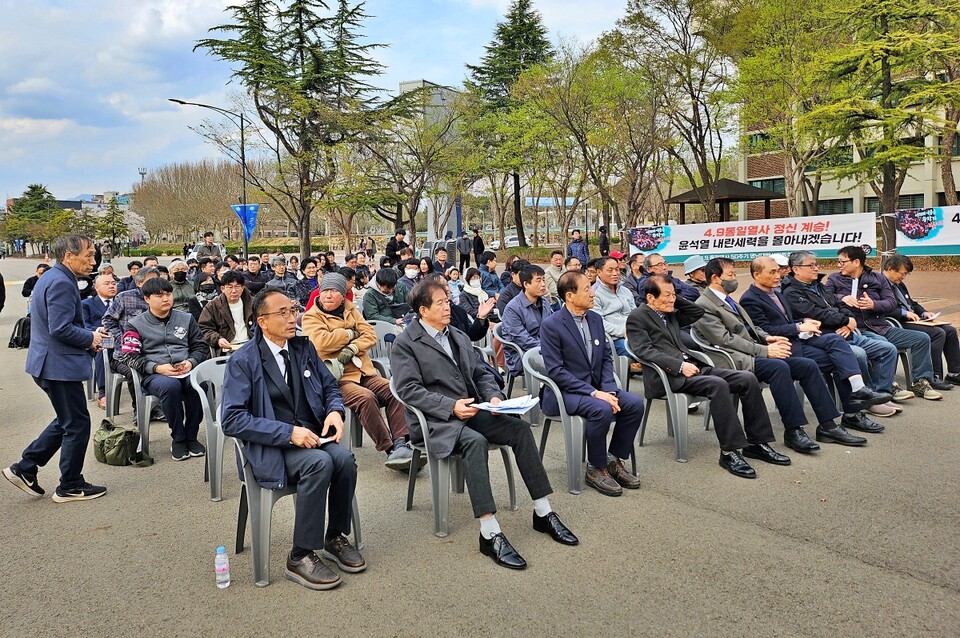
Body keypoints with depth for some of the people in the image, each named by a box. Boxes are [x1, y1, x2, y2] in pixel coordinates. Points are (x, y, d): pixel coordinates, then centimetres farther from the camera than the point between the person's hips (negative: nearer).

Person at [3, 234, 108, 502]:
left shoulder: (52, 278, 14)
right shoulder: (61, 283, -19)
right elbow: (61, 329, -26)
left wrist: (89, 336, 9)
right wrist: (90, 338, -10)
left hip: (49, 364, 10)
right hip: (60, 365, -10)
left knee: (67, 420, 21)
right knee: (77, 424, 2)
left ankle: (24, 468, 25)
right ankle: (70, 487, 14)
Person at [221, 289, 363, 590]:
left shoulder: (303, 347, 8)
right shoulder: (243, 361, -8)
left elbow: (330, 386, 17)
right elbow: (232, 419, -14)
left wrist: (335, 411, -7)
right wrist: (289, 433, -22)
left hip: (313, 435, 5)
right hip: (272, 446, -5)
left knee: (345, 458, -25)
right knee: (320, 463, -32)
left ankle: (336, 538, -1)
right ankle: (300, 557, -17)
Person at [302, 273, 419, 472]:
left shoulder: (351, 311, 19)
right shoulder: (311, 317, 3)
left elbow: (370, 335, 7)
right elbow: (322, 342, -16)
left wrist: (352, 348, -12)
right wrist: (350, 333, -3)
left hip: (364, 373, 6)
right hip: (337, 379, -6)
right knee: (365, 397, -33)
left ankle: (401, 443, -22)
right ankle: (390, 449, -27)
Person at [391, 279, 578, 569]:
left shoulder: (459, 336, 20)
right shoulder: (405, 344, -2)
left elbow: (481, 373, 21)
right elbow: (408, 390, -12)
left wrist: (494, 396, -1)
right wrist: (451, 406, -22)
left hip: (471, 411, 7)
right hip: (434, 420, -6)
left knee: (519, 428, -16)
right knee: (475, 441, -35)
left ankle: (543, 513, -8)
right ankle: (490, 533, -36)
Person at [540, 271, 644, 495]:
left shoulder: (595, 318, 8)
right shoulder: (551, 325, -14)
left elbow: (606, 358, 10)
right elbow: (556, 371, -18)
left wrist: (608, 390, -8)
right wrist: (593, 393, -23)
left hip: (596, 387, 7)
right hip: (564, 392, -7)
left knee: (635, 404, -13)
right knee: (602, 409, -32)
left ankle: (614, 460, 4)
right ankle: (596, 468, -9)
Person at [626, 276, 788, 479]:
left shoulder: (671, 314, 22)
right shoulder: (637, 318, -2)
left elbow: (698, 312, 31)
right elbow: (645, 351, -14)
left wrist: (677, 300, 17)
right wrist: (679, 365, -22)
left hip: (693, 366, 9)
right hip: (668, 376, -8)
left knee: (747, 378, -9)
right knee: (718, 385, -33)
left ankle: (757, 443, -2)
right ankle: (729, 452, -26)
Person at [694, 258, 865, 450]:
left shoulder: (729, 301, 21)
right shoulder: (703, 306, -9)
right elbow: (725, 340, -16)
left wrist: (766, 338, 4)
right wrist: (764, 351, -18)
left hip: (754, 352, 9)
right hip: (738, 359, -9)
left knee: (808, 365, -5)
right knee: (779, 367, -33)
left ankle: (827, 426, 1)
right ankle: (793, 431, -25)